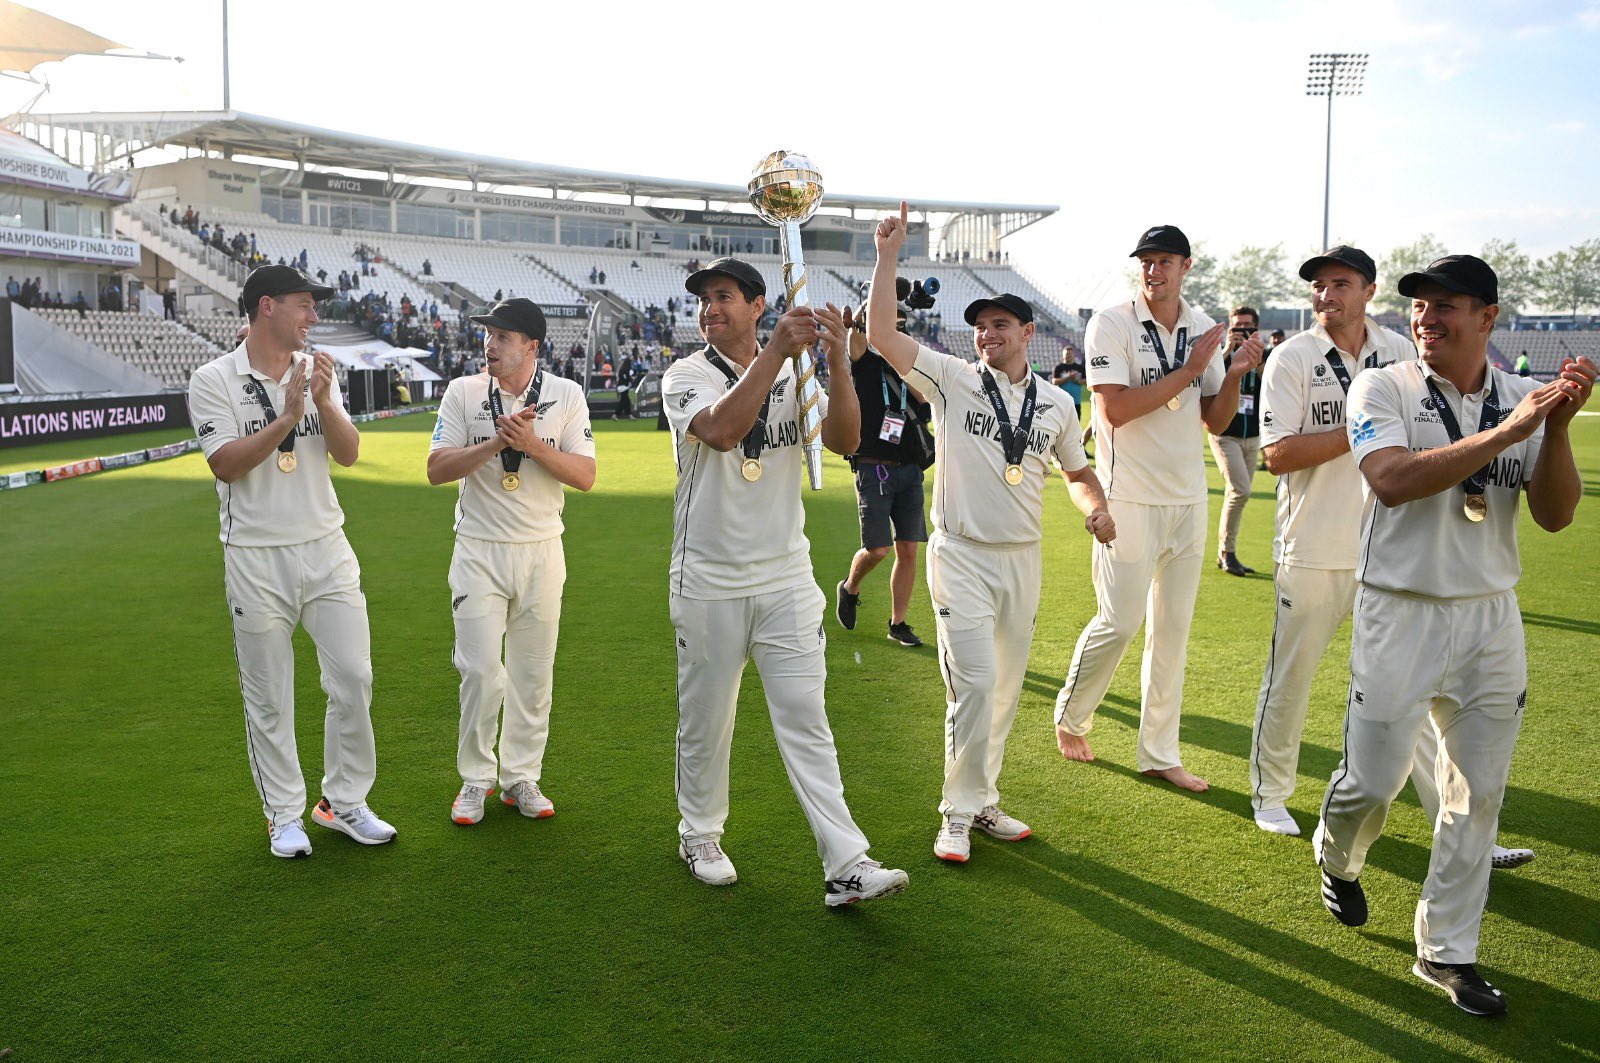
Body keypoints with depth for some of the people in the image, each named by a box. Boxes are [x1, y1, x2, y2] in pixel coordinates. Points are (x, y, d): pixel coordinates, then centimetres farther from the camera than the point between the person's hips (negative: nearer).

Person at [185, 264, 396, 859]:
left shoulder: (316, 373, 9)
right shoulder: (215, 380, -4)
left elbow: (348, 454, 1)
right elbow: (226, 464, -14)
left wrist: (325, 402, -16)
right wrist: (287, 418, -21)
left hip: (326, 549, 4)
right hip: (256, 559, -4)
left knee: (354, 680, 3)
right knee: (268, 698, 5)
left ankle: (343, 802, 19)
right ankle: (284, 814, 20)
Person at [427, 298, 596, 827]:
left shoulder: (566, 395, -1)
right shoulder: (463, 392, -1)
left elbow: (585, 476, -7)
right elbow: (436, 469, -9)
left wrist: (533, 445, -20)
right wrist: (496, 442, -21)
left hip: (541, 551, 1)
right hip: (479, 551, -1)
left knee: (534, 671, 7)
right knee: (480, 669, -4)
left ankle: (521, 777, 21)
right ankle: (476, 778, 14)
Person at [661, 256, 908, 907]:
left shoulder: (796, 374, 6)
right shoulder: (687, 376, -3)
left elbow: (843, 440, -11)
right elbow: (721, 430, -26)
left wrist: (837, 363, -25)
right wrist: (777, 350, -30)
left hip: (786, 578, 2)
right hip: (708, 582, -1)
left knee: (806, 719, -1)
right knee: (705, 719, 10)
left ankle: (847, 866, -2)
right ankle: (700, 836, 31)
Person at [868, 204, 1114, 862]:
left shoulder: (1056, 403, 8)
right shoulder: (952, 380, -3)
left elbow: (1077, 470, 21)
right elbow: (881, 334, -14)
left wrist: (1094, 507, -1)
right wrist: (888, 256, -18)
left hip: (1024, 557, 4)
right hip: (962, 555, -4)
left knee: (1006, 686, 11)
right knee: (975, 683, -11)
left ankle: (982, 801, 25)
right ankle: (960, 811, 3)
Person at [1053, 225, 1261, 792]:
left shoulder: (1203, 329, 9)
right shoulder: (1112, 324, -8)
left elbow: (1216, 420, 11)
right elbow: (1114, 409, -20)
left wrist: (1235, 373, -7)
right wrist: (1188, 370, -18)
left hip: (1188, 498, 6)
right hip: (1130, 498, -6)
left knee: (1174, 628, 9)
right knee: (1119, 623, -5)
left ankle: (1159, 753, 19)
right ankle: (1069, 718, 20)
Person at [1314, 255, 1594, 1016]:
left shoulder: (1526, 401, 3)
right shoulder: (1382, 389, -7)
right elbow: (1392, 480, -24)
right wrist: (1507, 432, -27)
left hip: (1492, 617, 4)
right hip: (1401, 613, -3)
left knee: (1478, 794, 9)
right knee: (1372, 781, 0)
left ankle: (1447, 952, 23)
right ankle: (1338, 862, 35)